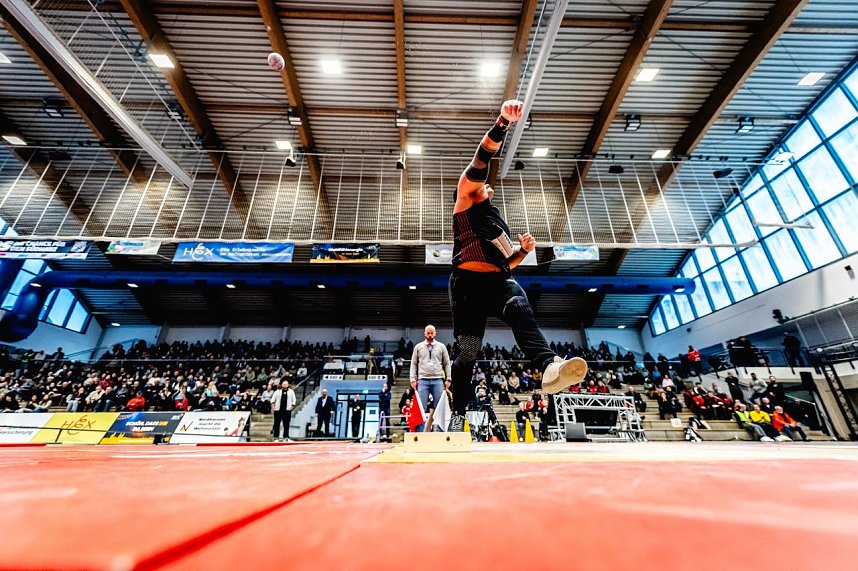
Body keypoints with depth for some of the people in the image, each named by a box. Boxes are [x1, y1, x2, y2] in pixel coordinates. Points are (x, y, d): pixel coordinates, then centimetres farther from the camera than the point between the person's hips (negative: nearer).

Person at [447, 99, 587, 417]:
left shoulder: (498, 221, 34)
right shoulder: (465, 202, 17)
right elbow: (480, 161, 0)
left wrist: (524, 250, 14)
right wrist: (502, 124, -11)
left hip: (498, 280, 5)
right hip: (468, 281, -5)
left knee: (520, 310, -29)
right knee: (468, 351, -5)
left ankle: (549, 368, -53)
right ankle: (457, 413, 12)